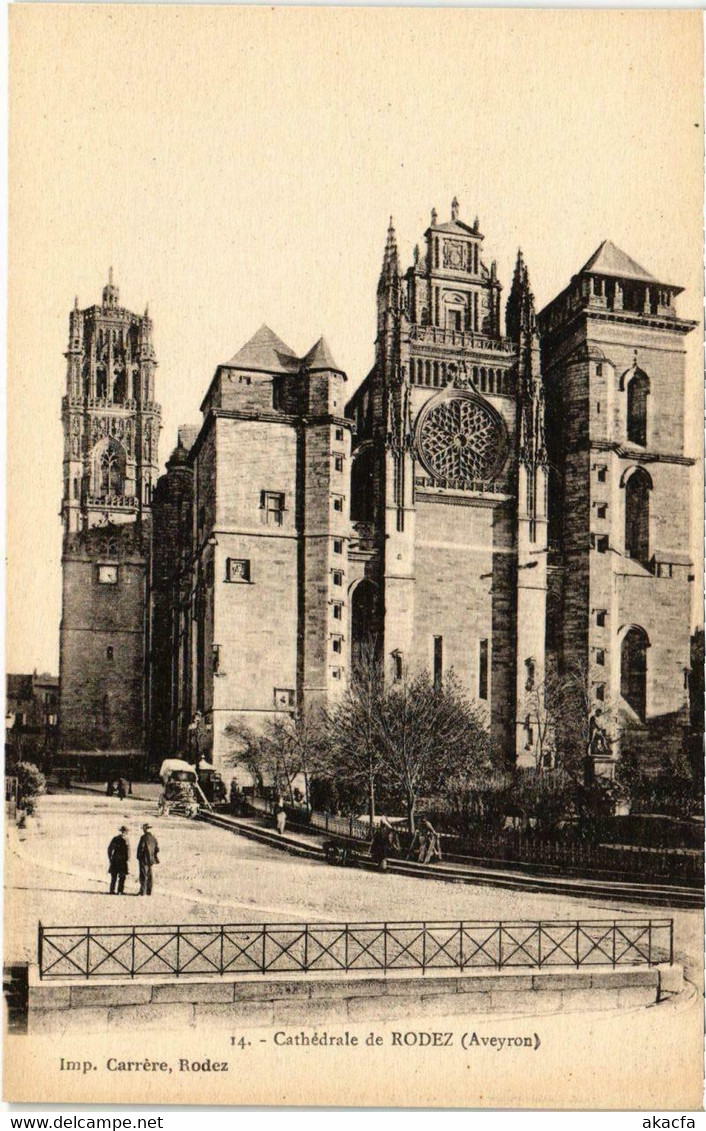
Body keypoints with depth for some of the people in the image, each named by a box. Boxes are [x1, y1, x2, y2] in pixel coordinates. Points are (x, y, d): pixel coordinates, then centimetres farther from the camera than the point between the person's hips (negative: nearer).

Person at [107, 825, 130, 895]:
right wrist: (127, 859, -4)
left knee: (113, 877, 11)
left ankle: (112, 890, 11)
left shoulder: (114, 839, 6)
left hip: (114, 860, 5)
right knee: (122, 877, 1)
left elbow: (109, 849, 9)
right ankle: (120, 891, -2)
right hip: (122, 860, -5)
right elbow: (127, 850, -12)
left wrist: (110, 858, 16)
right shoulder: (125, 839, -9)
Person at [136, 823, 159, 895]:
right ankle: (149, 891, 15)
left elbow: (141, 848, -16)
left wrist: (138, 856, -6)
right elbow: (157, 849, 10)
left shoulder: (144, 837, -12)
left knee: (143, 876, -4)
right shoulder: (154, 838, 7)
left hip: (144, 859, -6)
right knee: (149, 875, 12)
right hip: (151, 859, 6)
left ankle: (142, 891, -7)